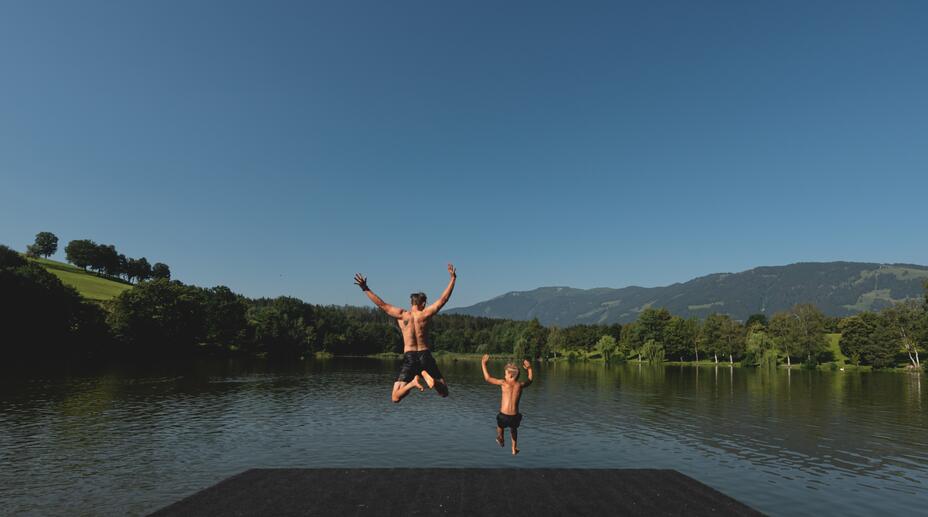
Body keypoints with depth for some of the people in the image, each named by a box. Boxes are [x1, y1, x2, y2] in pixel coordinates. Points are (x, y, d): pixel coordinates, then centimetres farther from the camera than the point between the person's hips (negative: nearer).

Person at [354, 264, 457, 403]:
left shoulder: (401, 315, 1)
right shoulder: (426, 314, 0)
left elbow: (382, 304, 7)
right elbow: (443, 299, 5)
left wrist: (365, 289, 15)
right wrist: (453, 278, 13)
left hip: (409, 357, 0)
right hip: (425, 356, 0)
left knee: (395, 398, 5)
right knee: (444, 392, 9)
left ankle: (412, 382, -23)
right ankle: (427, 376, -20)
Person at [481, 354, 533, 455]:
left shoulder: (504, 383, -8)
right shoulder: (520, 385, -1)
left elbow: (487, 378, 2)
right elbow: (530, 380, 22)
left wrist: (483, 363, 10)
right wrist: (529, 368, 32)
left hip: (504, 416, -3)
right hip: (514, 417, 3)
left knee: (500, 423, 34)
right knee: (513, 429, 36)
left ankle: (501, 440, 51)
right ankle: (514, 449, 44)